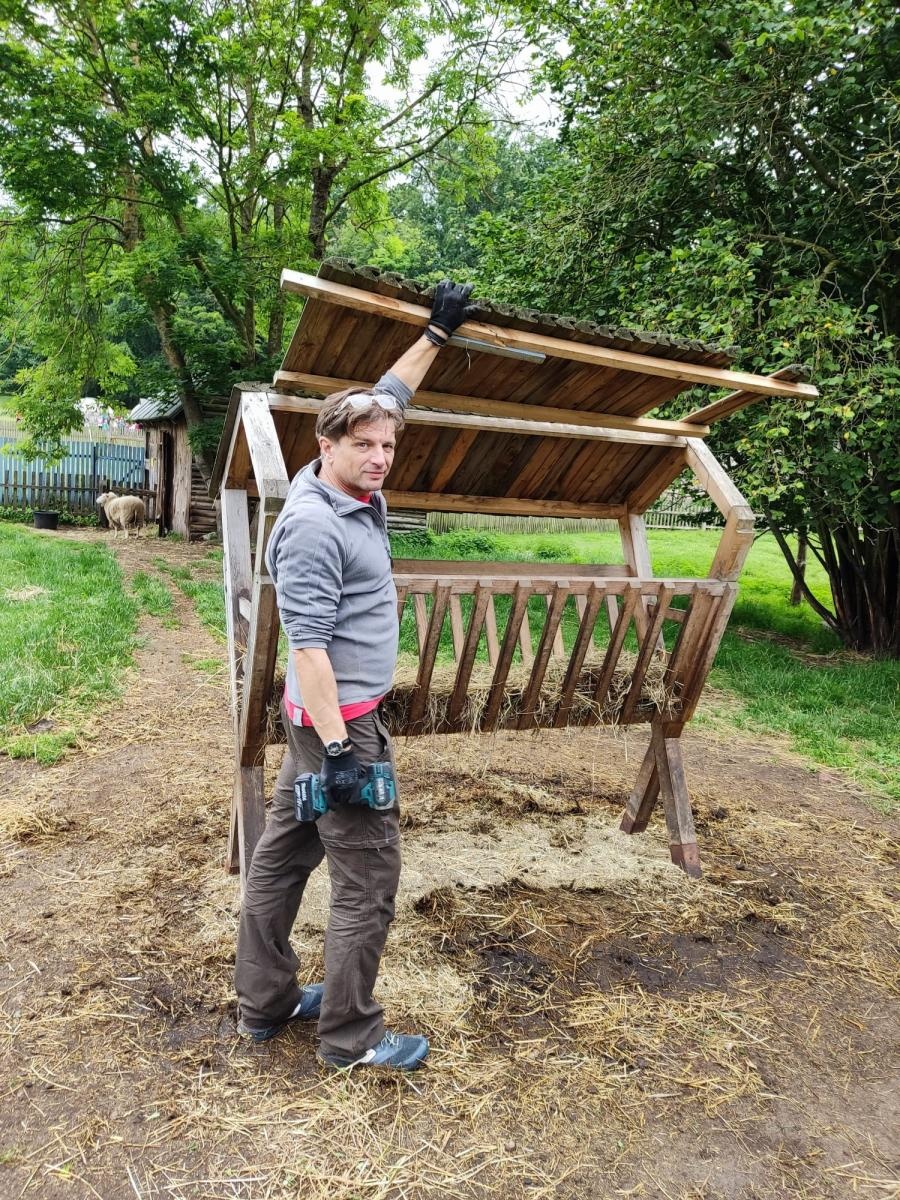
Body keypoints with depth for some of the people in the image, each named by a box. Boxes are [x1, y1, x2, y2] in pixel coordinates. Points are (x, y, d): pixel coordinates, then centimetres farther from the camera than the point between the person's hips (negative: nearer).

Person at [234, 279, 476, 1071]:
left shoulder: (359, 494, 7)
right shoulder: (313, 526, -20)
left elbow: (386, 396, 20)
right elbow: (308, 645, -23)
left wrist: (437, 334, 22)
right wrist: (339, 748, -24)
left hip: (326, 718, 10)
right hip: (338, 719, -9)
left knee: (285, 853, 16)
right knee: (368, 880, 1)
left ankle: (265, 1004, 32)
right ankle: (350, 1037, 17)